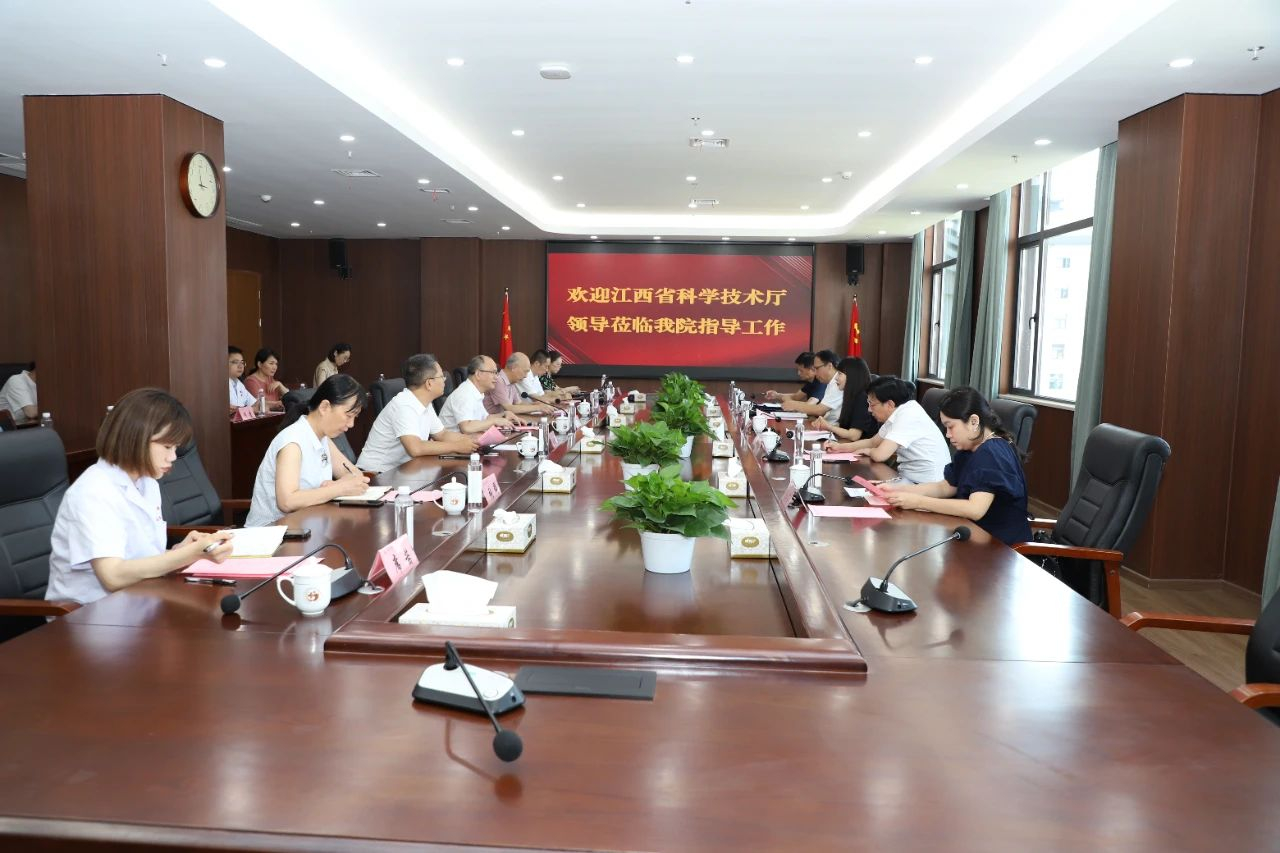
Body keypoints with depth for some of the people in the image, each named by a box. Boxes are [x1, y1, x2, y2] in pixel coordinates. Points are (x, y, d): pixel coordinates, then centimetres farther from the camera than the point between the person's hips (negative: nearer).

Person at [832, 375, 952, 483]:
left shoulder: (908, 415, -21)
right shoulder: (895, 414, 6)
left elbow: (880, 455, -26)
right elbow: (873, 442, 21)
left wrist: (868, 451, -4)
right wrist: (840, 446, 10)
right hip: (909, 476, 8)